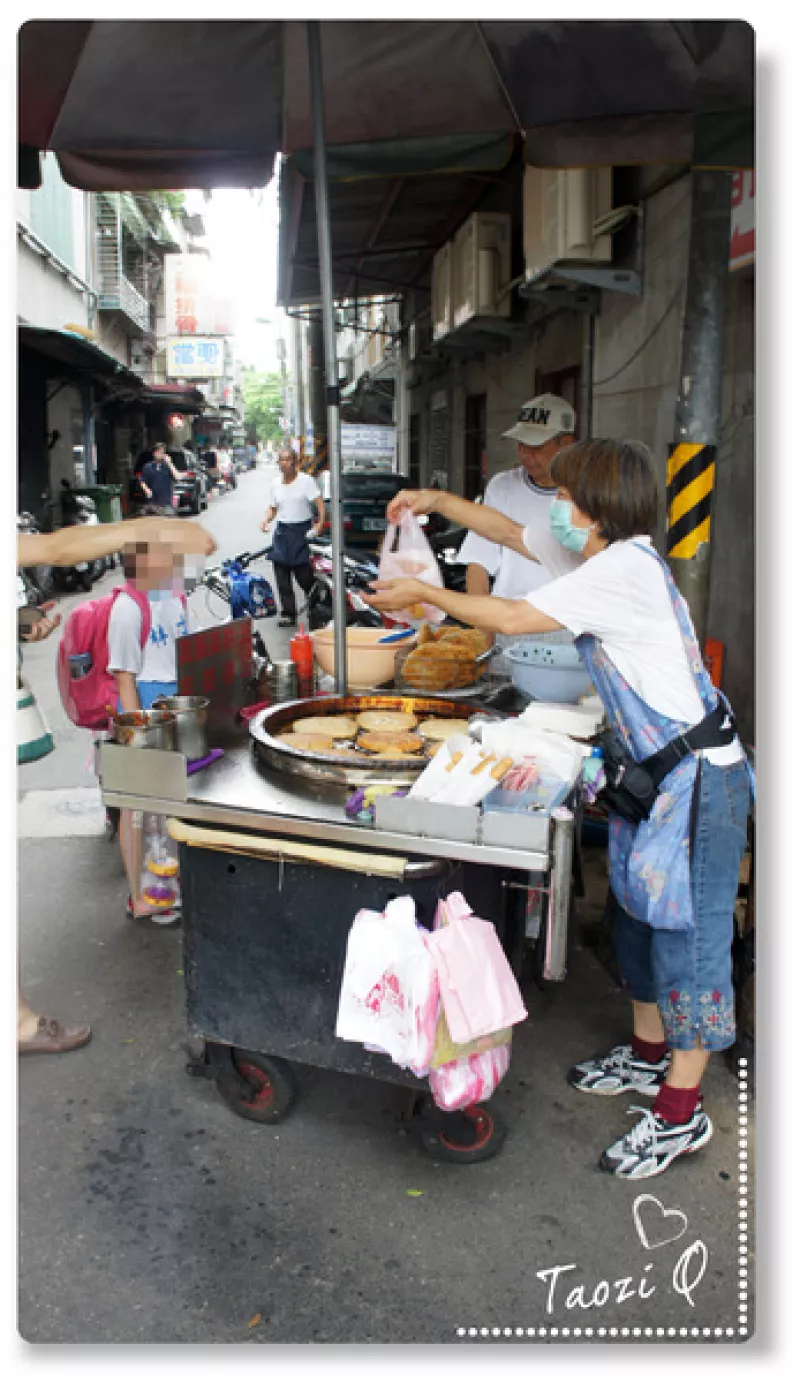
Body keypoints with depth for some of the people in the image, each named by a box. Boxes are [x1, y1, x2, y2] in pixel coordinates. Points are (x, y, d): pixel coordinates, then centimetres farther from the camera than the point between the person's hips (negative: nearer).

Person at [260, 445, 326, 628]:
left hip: (302, 531, -5)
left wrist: (320, 523, -24)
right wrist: (265, 521, 0)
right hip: (282, 531, 5)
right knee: (282, 575, 3)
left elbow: (320, 503, -12)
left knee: (304, 575, -5)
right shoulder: (275, 485, 11)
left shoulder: (306, 481, -6)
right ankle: (287, 613, 10)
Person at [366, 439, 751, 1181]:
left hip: (698, 776, -10)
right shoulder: (609, 555, 7)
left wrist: (423, 594, -9)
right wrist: (435, 500, 13)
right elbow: (510, 530, 19)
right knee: (638, 912, 20)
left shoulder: (625, 568, -22)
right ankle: (649, 1054, 38)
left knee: (687, 931, 0)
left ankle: (681, 1112, 15)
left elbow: (513, 618, -20)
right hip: (654, 768, 10)